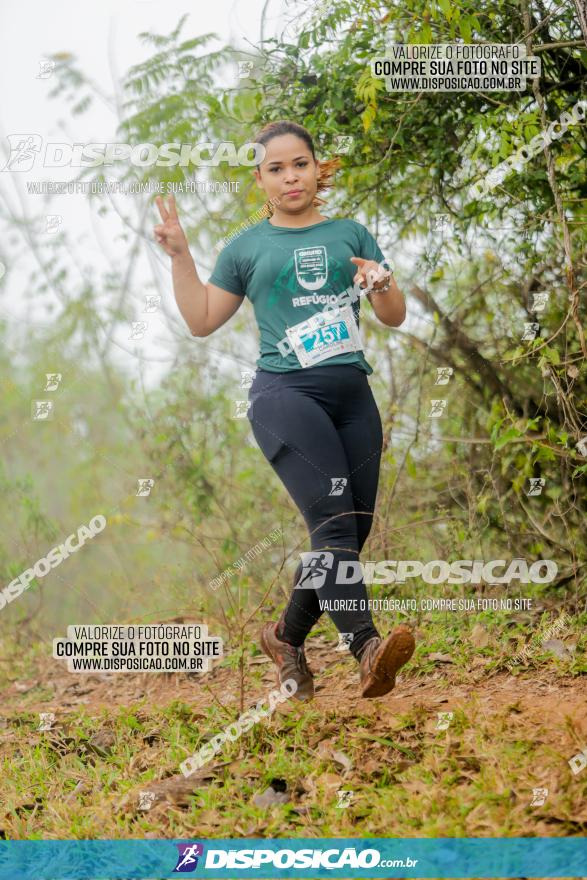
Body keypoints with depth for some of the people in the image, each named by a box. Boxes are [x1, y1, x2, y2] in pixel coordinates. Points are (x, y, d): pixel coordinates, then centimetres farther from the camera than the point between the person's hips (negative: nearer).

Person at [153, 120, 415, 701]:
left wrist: (383, 286, -6)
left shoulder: (350, 234, 16)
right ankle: (367, 649, -36)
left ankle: (287, 636, 23)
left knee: (352, 532, 2)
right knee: (332, 516, -23)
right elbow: (201, 321, 15)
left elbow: (396, 317, 15)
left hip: (352, 394, 4)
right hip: (286, 392, -4)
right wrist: (179, 256, 7)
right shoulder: (248, 248, 12)